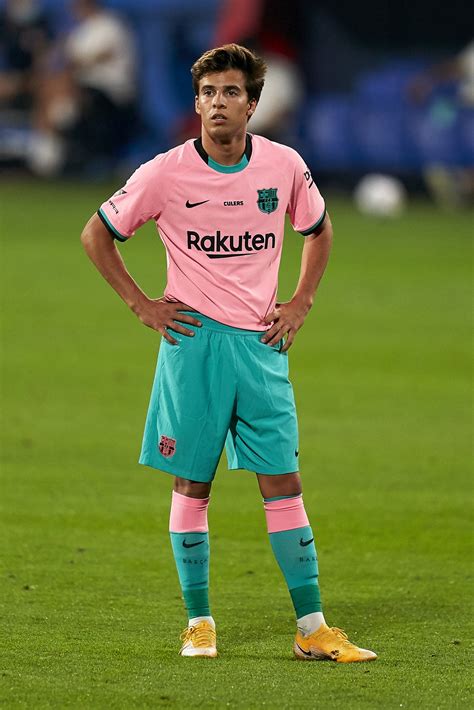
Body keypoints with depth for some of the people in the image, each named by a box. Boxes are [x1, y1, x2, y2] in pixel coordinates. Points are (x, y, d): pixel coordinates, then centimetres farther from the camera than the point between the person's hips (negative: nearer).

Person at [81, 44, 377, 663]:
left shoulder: (284, 166, -1)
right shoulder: (166, 174, -7)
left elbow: (319, 228, 19)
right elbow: (96, 234, 5)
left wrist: (301, 303, 9)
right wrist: (141, 305, 0)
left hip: (261, 341, 2)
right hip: (193, 339, -2)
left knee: (284, 482, 0)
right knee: (192, 484, 2)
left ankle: (313, 629, 1)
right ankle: (199, 622, 11)